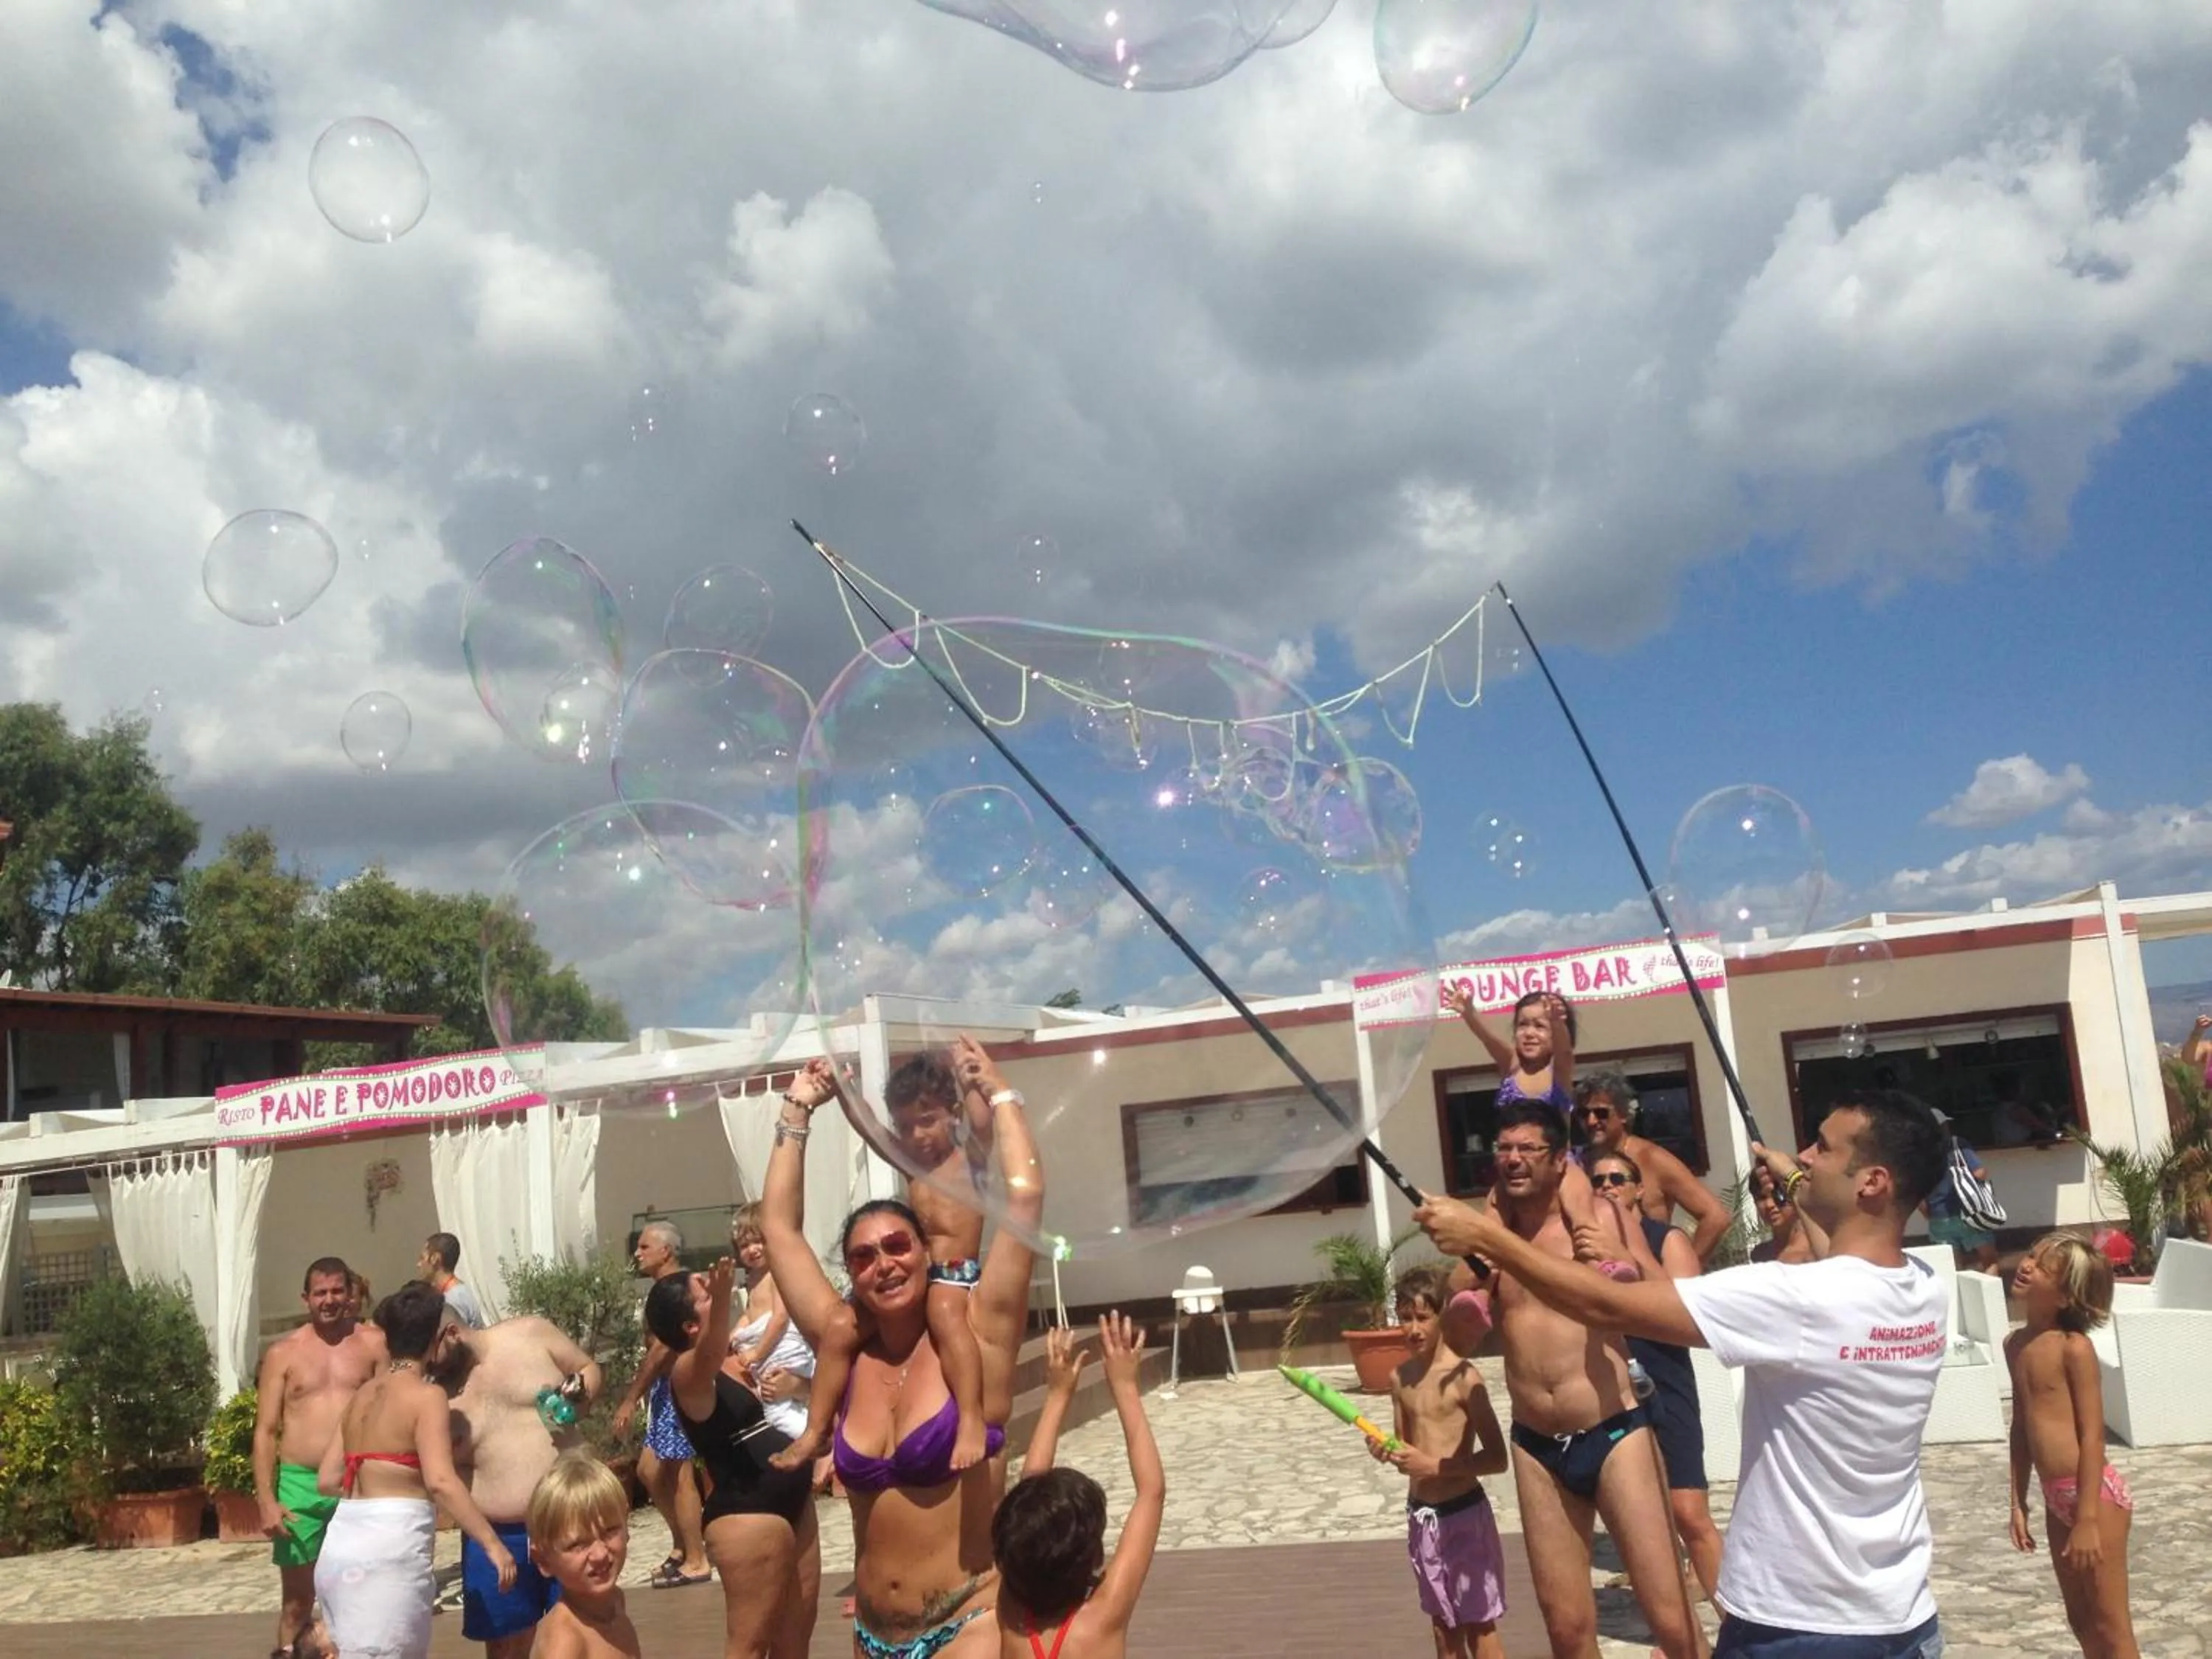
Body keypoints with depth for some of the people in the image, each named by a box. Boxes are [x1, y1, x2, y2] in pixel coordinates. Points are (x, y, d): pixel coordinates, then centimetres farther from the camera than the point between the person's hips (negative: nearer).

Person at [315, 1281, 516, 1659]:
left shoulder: (363, 1394, 15)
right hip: (389, 1549, -8)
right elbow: (440, 1481, -20)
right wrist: (492, 1543, -19)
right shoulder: (426, 1395, -8)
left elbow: (328, 1480, 15)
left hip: (342, 1544, 8)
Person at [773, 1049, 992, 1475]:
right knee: (841, 1327, -12)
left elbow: (982, 1118, -14)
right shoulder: (909, 1162, 18)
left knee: (944, 1310, -39)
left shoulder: (971, 1156, 5)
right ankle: (816, 1430, -4)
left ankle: (972, 1419, -46)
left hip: (959, 1277, -6)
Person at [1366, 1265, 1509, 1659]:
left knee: (1478, 1626, 1)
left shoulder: (1463, 1376, -15)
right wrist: (1387, 1452, -6)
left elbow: (1498, 1458, -15)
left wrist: (1434, 1465, -21)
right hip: (1421, 1514, 6)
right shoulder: (1400, 1377, 4)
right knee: (1443, 1626, 16)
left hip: (1462, 1512, -6)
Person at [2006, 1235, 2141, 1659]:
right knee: (2082, 1622, 18)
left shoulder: (2074, 1347, -15)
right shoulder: (2016, 1344, 7)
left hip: (2094, 1495, -8)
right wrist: (2018, 1502, 12)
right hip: (2056, 1498, 8)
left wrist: (2088, 1520, -19)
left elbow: (2093, 1436, -17)